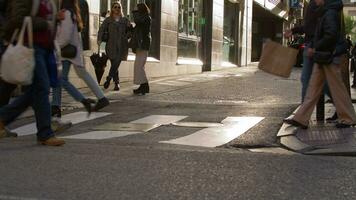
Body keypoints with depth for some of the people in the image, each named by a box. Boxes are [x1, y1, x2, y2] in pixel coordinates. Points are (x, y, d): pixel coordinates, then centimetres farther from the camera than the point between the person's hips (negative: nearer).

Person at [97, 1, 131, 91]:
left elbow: (130, 32, 17)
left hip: (122, 46, 0)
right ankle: (117, 83, 10)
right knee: (114, 65, -1)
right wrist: (99, 39, -19)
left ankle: (108, 79, 0)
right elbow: (101, 30, -4)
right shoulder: (108, 20, 8)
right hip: (111, 46, 0)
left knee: (116, 64, -13)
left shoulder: (125, 20, 13)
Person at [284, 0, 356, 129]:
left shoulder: (331, 13, -15)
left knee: (337, 89, 0)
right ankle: (301, 119, 8)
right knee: (313, 88, 7)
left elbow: (331, 35, -25)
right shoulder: (325, 13, 15)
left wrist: (315, 47, -16)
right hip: (321, 59, 10)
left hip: (329, 59, -10)